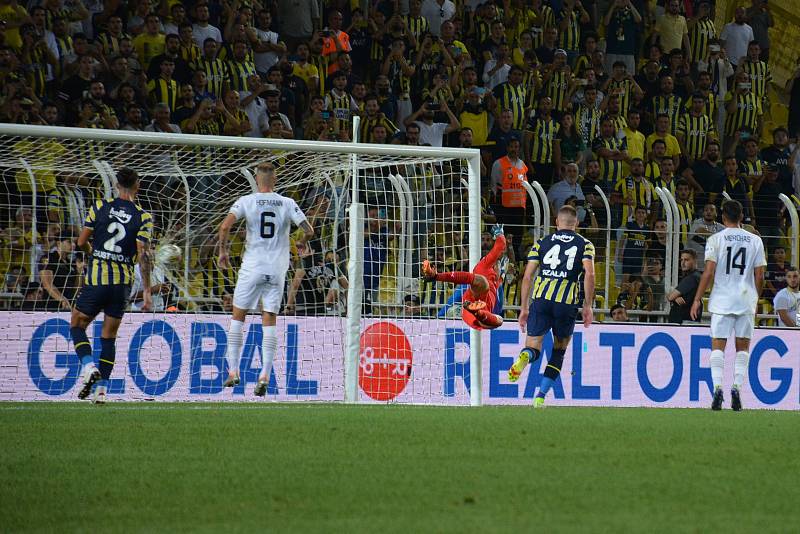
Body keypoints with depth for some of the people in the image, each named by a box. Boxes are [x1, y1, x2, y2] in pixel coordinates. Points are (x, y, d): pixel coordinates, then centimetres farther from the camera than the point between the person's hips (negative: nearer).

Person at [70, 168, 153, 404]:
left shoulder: (100, 207, -2)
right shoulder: (143, 217, -3)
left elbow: (81, 242, 0)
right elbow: (143, 255, -8)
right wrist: (147, 292, -6)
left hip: (96, 277, -1)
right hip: (123, 281, 1)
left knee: (77, 325, 14)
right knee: (109, 336, 12)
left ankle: (89, 366, -11)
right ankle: (101, 389, 8)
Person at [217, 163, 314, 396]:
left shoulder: (246, 201, -3)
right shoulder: (287, 204, 2)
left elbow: (225, 226, -13)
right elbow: (308, 231, -2)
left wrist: (223, 251, 2)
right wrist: (299, 244, 20)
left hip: (252, 267, -1)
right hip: (277, 270, 1)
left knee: (238, 317, 12)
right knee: (270, 321, 4)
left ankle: (233, 371, 9)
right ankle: (265, 374, -7)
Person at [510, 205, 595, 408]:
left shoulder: (542, 242, 15)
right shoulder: (584, 244, 11)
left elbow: (527, 277, 9)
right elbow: (589, 274, -5)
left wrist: (524, 308, 13)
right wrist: (588, 306, 0)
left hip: (541, 299, 1)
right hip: (567, 302, 0)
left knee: (533, 348, 3)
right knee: (559, 351, 18)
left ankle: (524, 357, -35)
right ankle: (540, 397, 9)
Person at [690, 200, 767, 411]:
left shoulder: (716, 239, -2)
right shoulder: (755, 241, 4)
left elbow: (709, 272, -8)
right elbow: (759, 276, 5)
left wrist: (697, 299, -2)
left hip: (722, 300, -2)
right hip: (746, 300, 2)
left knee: (718, 345, 2)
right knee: (743, 347, 9)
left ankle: (717, 387, -13)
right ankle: (736, 387, -4)